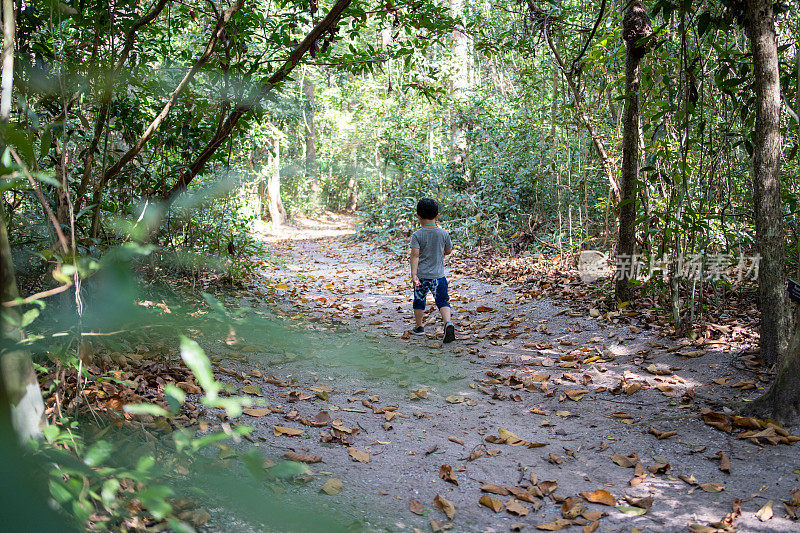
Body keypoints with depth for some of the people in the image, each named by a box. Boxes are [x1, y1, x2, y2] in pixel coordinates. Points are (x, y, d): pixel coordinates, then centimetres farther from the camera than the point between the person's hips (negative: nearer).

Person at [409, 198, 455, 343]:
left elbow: (415, 255, -19)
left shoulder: (417, 235, -10)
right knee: (443, 301, 4)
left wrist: (413, 273, -23)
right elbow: (448, 251, 11)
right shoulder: (443, 233, -2)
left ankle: (419, 327, 30)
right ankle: (448, 322, -20)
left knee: (419, 301, 17)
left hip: (421, 275, -1)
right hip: (438, 275, 1)